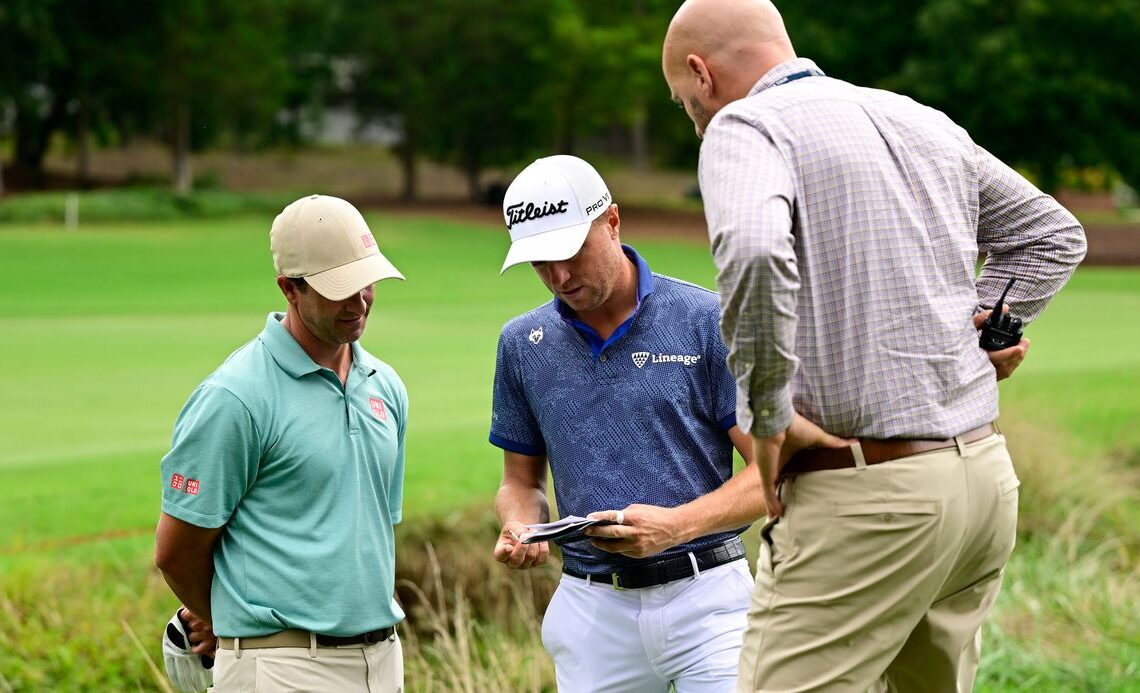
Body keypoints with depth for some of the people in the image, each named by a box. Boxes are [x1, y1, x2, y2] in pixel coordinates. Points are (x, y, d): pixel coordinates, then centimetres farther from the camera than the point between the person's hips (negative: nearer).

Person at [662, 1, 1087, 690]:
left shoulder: (745, 126, -6)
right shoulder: (923, 122, 17)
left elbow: (753, 253, -28)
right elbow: (1053, 234, 29)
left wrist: (767, 425, -18)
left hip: (868, 493, -8)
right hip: (988, 477, 8)